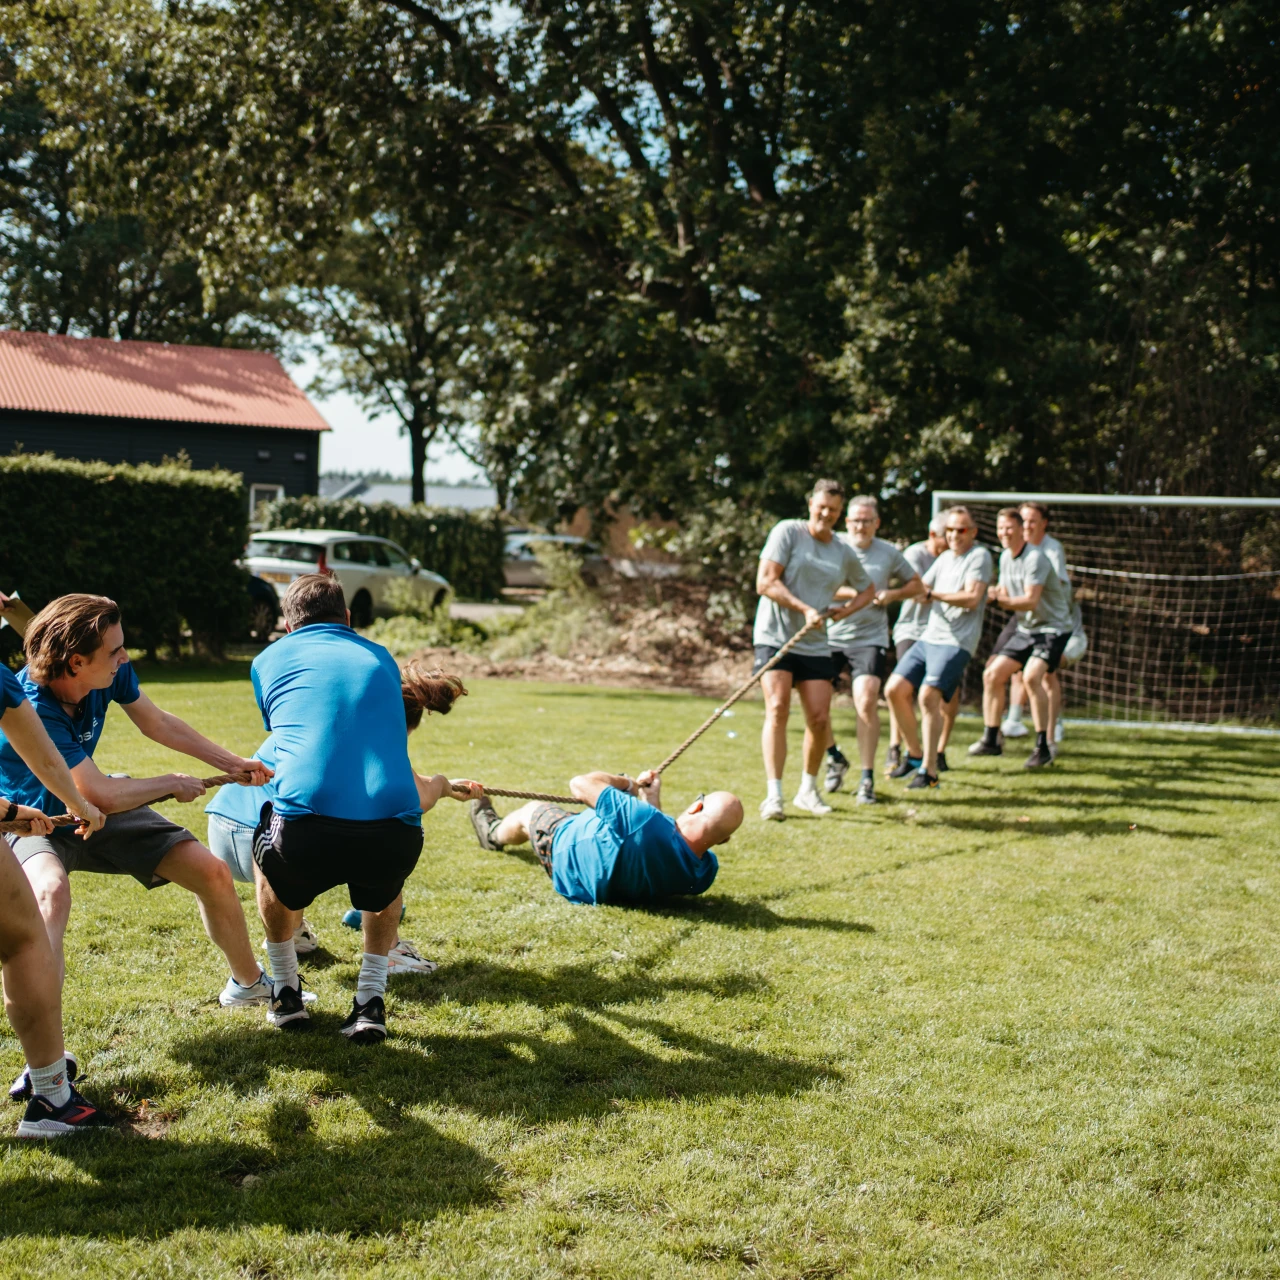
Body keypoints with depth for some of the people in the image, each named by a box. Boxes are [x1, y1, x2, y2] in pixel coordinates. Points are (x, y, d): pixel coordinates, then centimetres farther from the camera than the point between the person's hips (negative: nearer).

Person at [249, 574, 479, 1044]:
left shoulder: (270, 659, 22)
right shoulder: (380, 658, 26)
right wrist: (438, 787, 57)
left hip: (306, 833, -1)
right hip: (395, 837, 1)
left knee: (269, 857, 36)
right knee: (385, 887, 38)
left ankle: (286, 994, 41)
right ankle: (370, 1002, 27)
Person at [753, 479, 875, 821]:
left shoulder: (845, 553, 10)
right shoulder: (787, 532, -4)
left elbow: (867, 589, 27)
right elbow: (765, 582, -12)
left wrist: (848, 607, 7)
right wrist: (804, 609, -19)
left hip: (815, 645, 4)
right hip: (775, 636, -4)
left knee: (819, 718, -1)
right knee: (777, 709, -16)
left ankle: (808, 789, 20)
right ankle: (773, 795, -16)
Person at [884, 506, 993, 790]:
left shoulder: (979, 556, -4)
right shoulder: (945, 558, 20)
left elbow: (972, 598, -16)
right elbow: (921, 588, 23)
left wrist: (934, 594, -14)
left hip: (956, 642, -8)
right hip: (928, 637, 8)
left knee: (928, 696, -21)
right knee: (895, 689, -1)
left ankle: (930, 771, -14)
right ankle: (915, 754, 16)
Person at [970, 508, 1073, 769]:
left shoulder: (1035, 558, -19)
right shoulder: (1005, 558, 8)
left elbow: (1030, 601, -27)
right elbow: (1007, 597, 15)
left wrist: (998, 598, -37)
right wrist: (997, 594, -6)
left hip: (1052, 628, -9)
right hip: (1025, 629, 9)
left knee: (1031, 676, -28)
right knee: (992, 674, 2)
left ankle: (1043, 748, -22)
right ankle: (991, 740, 15)